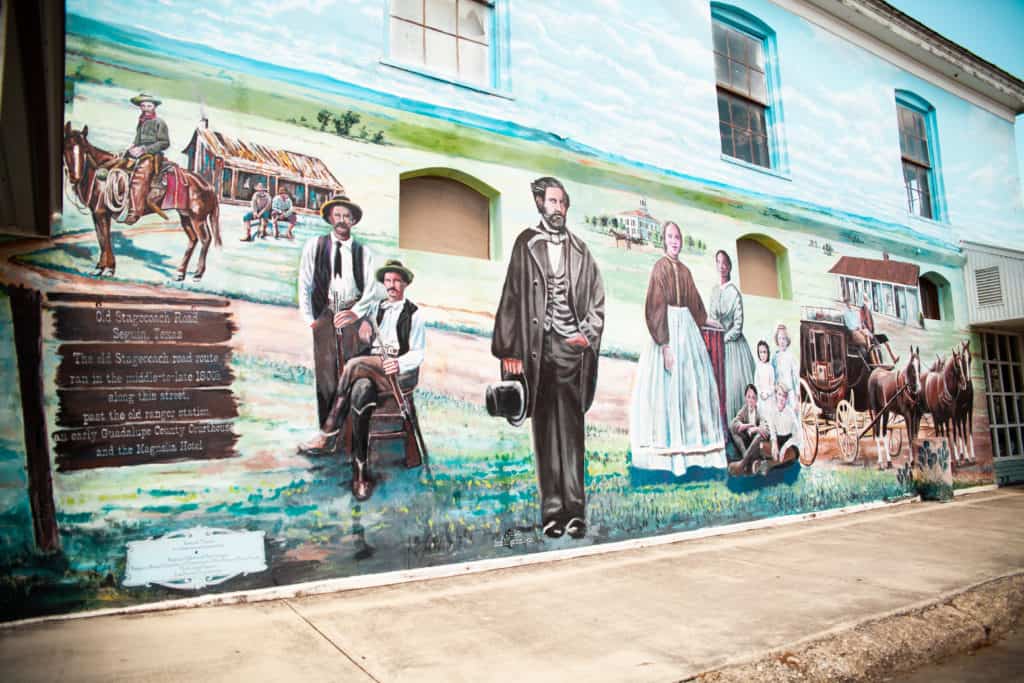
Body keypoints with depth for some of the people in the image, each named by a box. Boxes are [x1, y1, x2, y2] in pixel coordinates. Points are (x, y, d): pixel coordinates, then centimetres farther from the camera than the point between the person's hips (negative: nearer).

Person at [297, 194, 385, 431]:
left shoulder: (364, 252, 11)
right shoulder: (314, 246, 12)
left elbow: (374, 288, 4)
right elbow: (304, 285, 10)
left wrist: (355, 312, -9)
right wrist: (309, 319, 2)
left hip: (353, 314, 0)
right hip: (324, 314, 0)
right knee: (325, 370, -4)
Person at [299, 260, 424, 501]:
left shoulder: (414, 314, 5)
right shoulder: (376, 308, 21)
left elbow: (418, 353, -3)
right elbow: (364, 342, 20)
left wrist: (399, 364, -24)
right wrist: (363, 335, -5)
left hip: (402, 373, -4)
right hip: (372, 369, 4)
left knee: (354, 365, -32)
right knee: (360, 393, -32)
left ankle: (328, 433, -23)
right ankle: (361, 472, -29)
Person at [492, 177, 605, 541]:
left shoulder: (580, 250, 12)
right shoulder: (526, 244, 7)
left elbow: (597, 298, 15)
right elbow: (512, 297, 3)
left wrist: (588, 335, 1)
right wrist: (510, 351, -3)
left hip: (572, 347, 1)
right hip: (539, 347, -1)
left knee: (571, 429, -1)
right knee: (545, 430, 2)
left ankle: (574, 509, 3)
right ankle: (552, 510, 7)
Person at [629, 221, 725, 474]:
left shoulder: (685, 271, 15)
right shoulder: (659, 268, -6)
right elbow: (655, 309, -15)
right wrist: (664, 345, -21)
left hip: (687, 329, 7)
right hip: (668, 329, -7)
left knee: (691, 383, 7)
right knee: (668, 385, -8)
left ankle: (690, 446, 15)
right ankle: (668, 449, -3)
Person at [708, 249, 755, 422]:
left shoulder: (734, 292, -11)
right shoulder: (714, 290, 10)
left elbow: (738, 326, -11)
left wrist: (723, 339, -12)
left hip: (732, 343, -6)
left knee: (734, 384, -6)